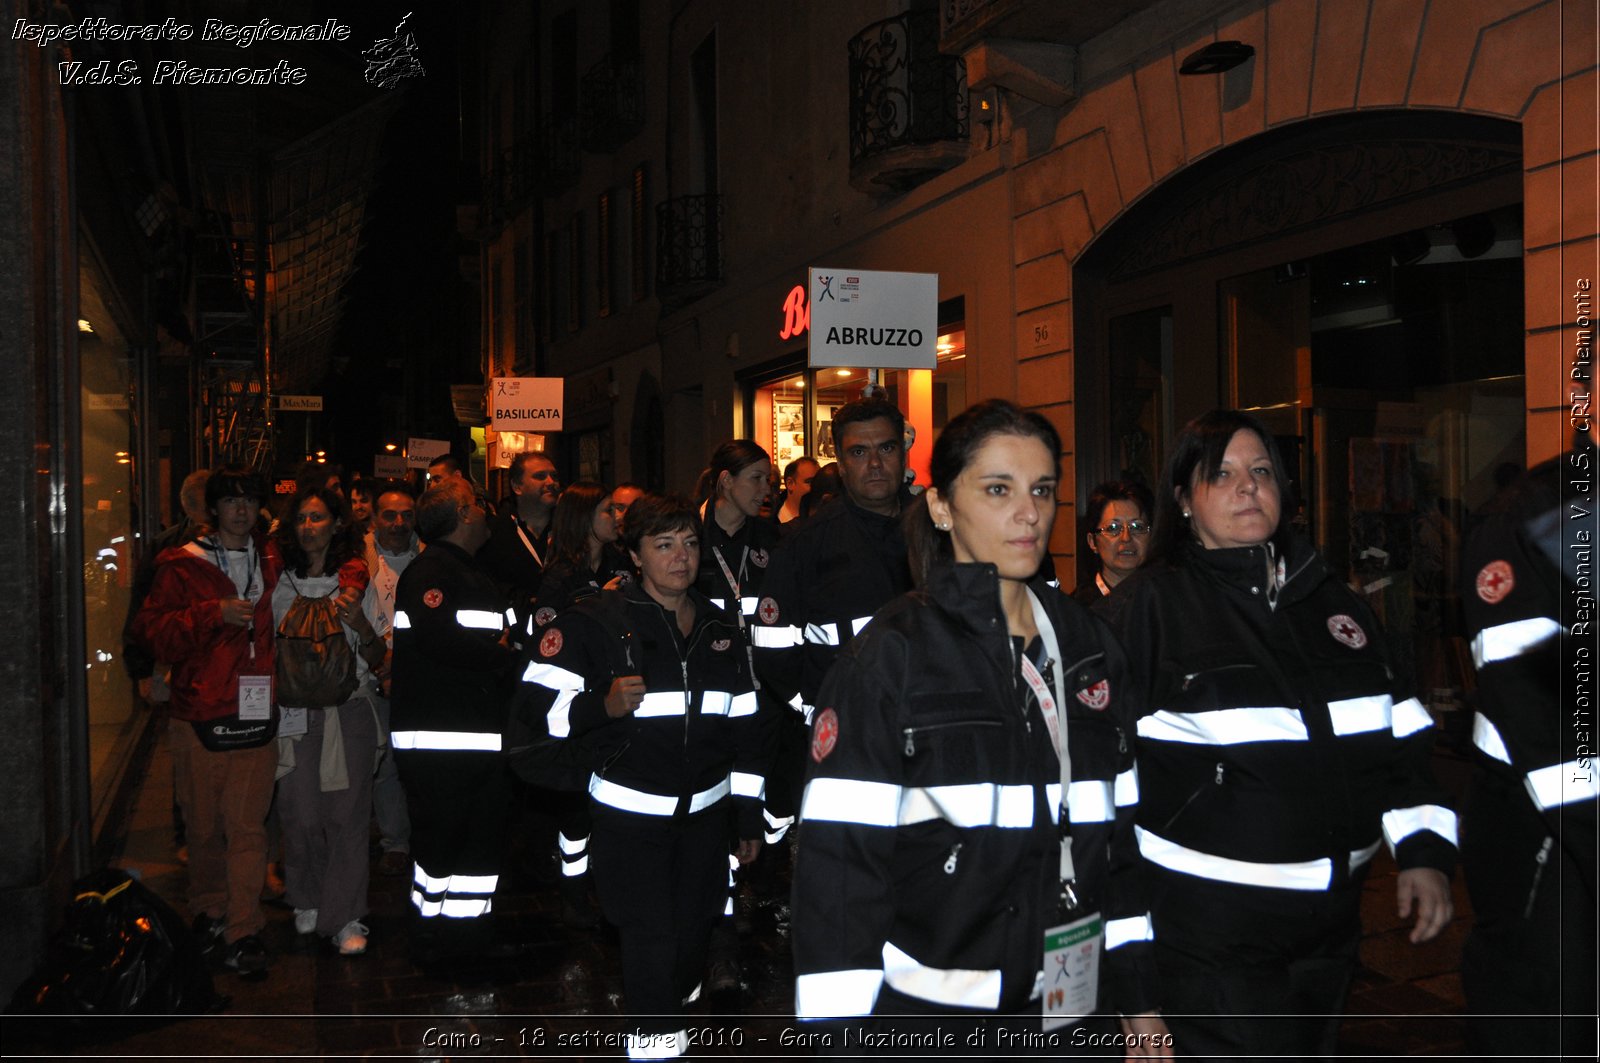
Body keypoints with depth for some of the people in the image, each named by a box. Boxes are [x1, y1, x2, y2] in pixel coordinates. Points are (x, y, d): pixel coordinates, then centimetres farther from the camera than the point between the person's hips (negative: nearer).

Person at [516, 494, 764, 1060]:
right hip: (629, 812, -4)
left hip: (705, 810, 5)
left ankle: (677, 1007, 37)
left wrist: (750, 815, 15)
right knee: (649, 935, -5)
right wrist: (603, 705, -25)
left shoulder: (719, 628, 11)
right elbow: (540, 699, -8)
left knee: (695, 926, 11)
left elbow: (743, 727, 15)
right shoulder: (596, 621, -5)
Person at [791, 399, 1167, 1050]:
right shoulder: (891, 655, -13)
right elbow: (839, 862, -16)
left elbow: (1120, 831, 10)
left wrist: (1140, 1000, 9)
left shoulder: (1089, 647, 5)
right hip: (933, 1020, -5)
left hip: (1072, 1010, 5)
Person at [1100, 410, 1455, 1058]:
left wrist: (1424, 852, 4)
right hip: (1208, 922, -6)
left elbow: (1399, 733, 13)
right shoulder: (1149, 605, -9)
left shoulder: (1329, 598, 9)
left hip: (1329, 917, 6)